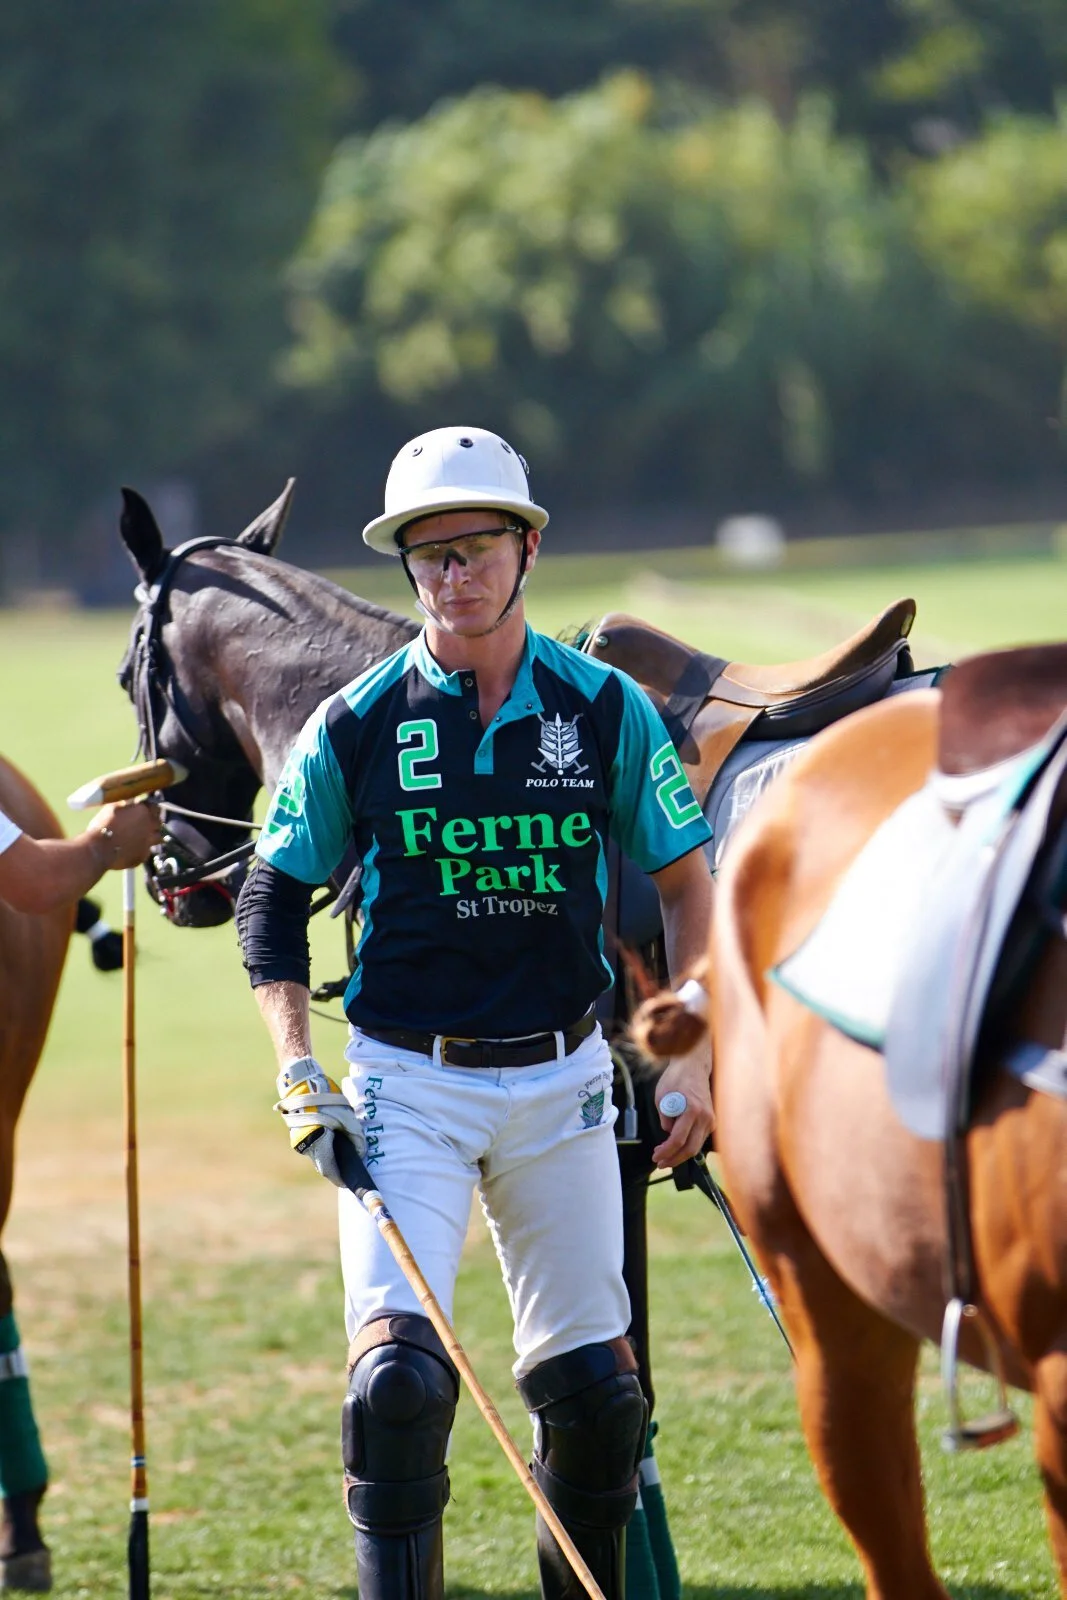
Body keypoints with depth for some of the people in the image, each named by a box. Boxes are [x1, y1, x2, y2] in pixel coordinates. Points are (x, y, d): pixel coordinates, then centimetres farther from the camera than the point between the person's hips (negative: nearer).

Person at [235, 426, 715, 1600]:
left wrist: (693, 1059, -1)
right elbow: (272, 896, 4)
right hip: (405, 1085, -2)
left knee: (592, 1388, 7)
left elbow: (685, 884, 7)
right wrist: (297, 1074, -6)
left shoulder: (606, 709, -1)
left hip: (562, 1080, 2)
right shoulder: (357, 726, -4)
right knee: (397, 1370, -16)